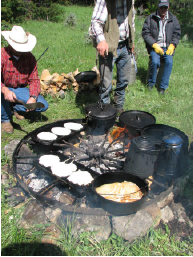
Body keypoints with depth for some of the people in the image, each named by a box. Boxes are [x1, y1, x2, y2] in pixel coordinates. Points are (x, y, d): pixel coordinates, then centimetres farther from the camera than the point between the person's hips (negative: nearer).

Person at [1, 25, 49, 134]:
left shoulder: (30, 57, -4)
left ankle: (16, 108, 13)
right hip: (5, 90, -3)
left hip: (20, 90, 4)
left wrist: (33, 97, -24)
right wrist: (5, 90, -51)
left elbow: (34, 80, -6)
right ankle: (5, 119, -8)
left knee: (43, 105, -15)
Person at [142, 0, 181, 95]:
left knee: (169, 62, -25)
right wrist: (154, 45, -13)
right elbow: (145, 33, -3)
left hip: (167, 47, 2)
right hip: (155, 46, -2)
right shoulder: (151, 18, 3)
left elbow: (177, 33, 11)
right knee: (155, 62, -29)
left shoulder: (173, 19, 11)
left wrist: (172, 45, -6)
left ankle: (163, 87, -14)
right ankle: (151, 83, -3)